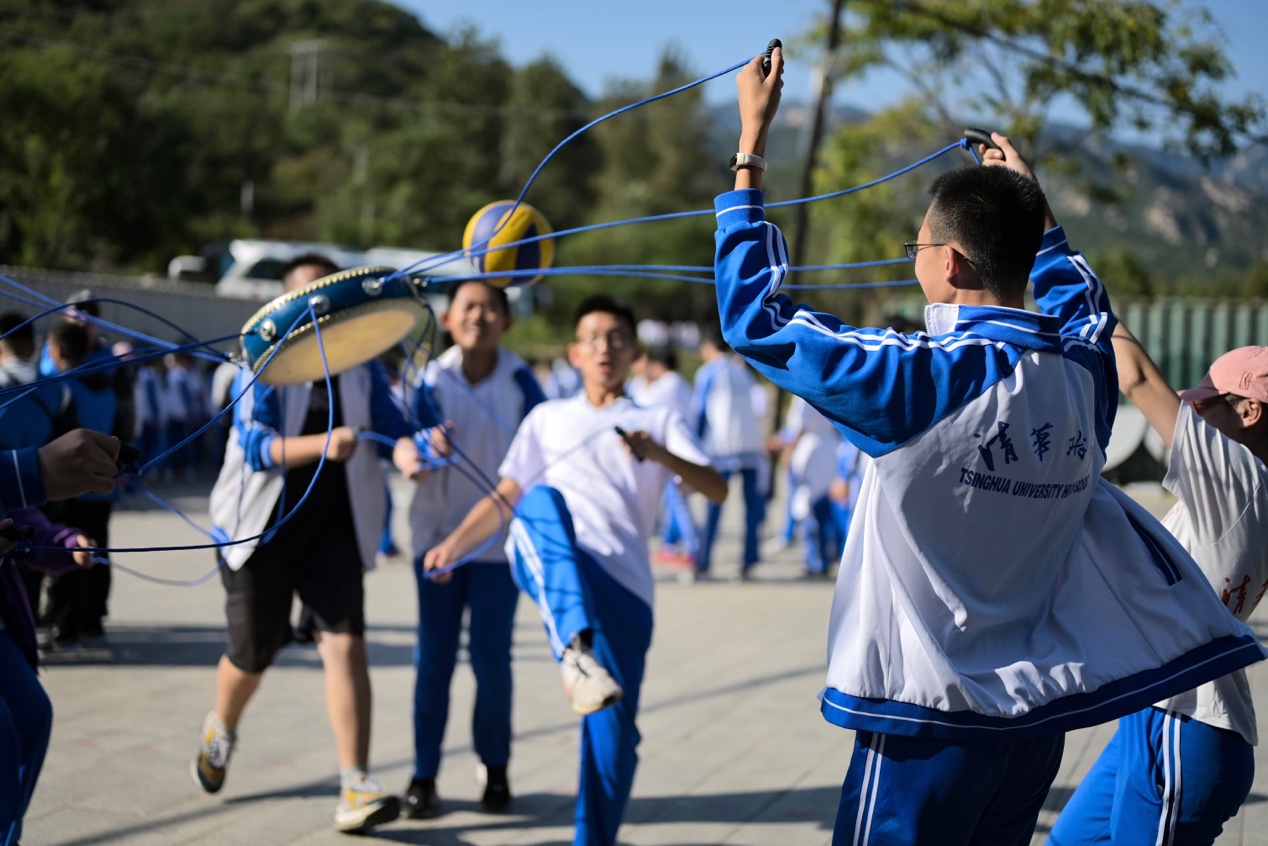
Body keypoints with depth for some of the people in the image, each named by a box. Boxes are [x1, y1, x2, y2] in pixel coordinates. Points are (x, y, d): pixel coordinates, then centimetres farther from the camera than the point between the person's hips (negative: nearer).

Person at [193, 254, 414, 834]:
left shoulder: (359, 365, 5)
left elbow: (390, 424, 1)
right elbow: (254, 444, -19)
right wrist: (321, 444, -36)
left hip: (334, 529, 2)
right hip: (264, 527, -2)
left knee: (344, 640, -14)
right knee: (252, 652, 9)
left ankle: (355, 790, -16)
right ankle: (221, 729, 44)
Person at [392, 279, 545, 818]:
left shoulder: (520, 383, -6)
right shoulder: (433, 379, -6)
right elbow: (410, 447, -17)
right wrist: (419, 456, -40)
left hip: (500, 539, -1)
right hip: (438, 534, 1)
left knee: (491, 657, 1)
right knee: (433, 657, 3)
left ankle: (495, 768, 19)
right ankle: (424, 775, 10)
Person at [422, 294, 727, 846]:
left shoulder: (661, 421, 20)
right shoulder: (548, 418, 25)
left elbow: (717, 490, 6)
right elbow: (506, 497, 20)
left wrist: (661, 455, -13)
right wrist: (455, 544, 3)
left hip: (622, 582, 1)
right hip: (545, 566, -1)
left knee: (613, 731, -8)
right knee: (543, 500, -36)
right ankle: (576, 649, -54)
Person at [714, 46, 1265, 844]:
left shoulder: (921, 380, -20)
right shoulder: (1084, 376, -2)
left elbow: (754, 314, -12)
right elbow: (1083, 306, 25)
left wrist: (752, 141, -6)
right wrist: (1034, 203, 33)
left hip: (928, 724, -6)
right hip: (1039, 719, 6)